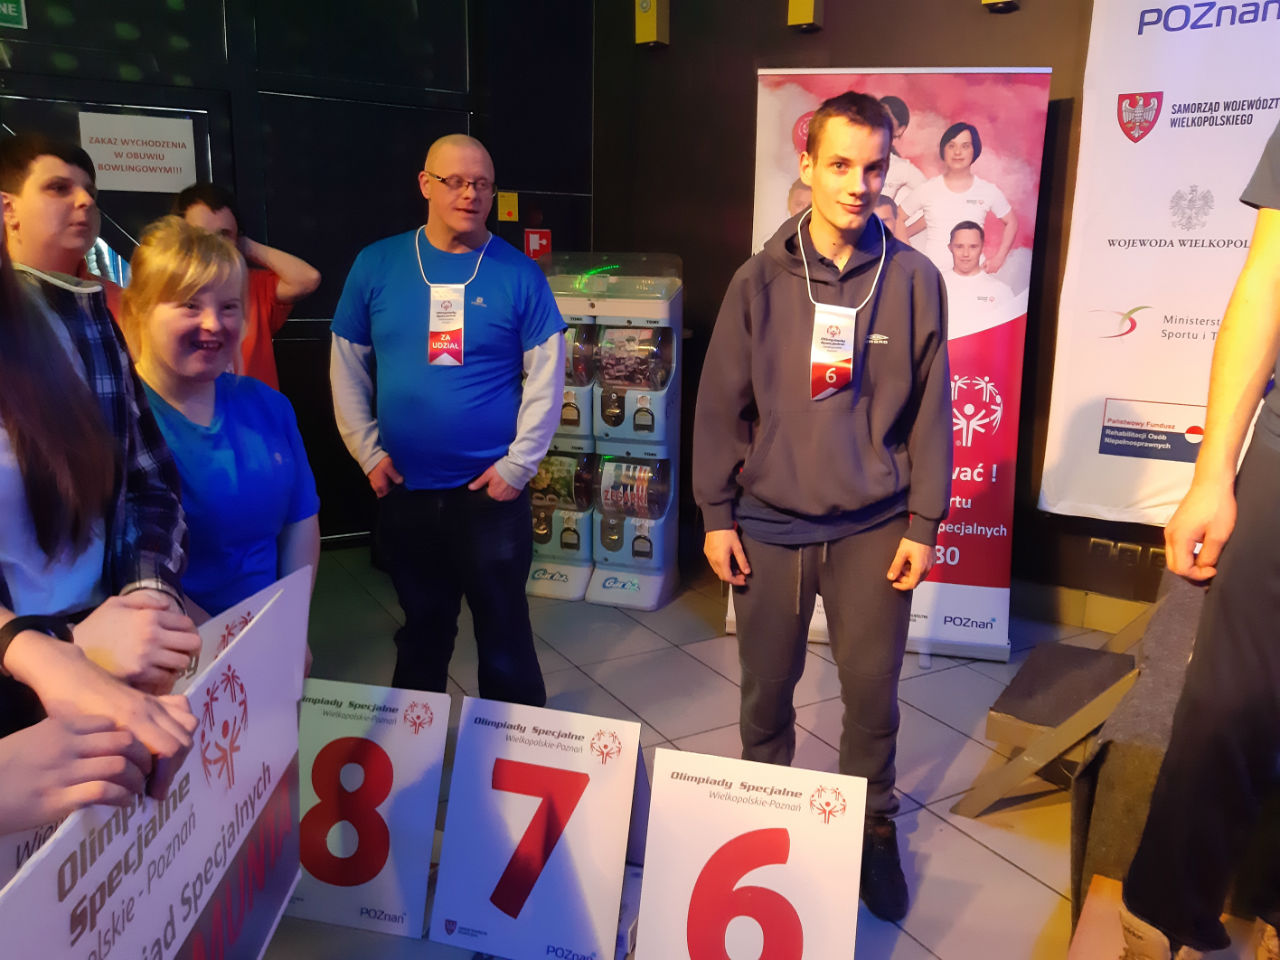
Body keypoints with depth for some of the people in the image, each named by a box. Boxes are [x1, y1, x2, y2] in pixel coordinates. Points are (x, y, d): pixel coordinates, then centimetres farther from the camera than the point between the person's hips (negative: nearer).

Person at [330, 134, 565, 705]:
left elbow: (545, 376, -5)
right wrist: (368, 452, -1)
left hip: (492, 491, -2)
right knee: (421, 629, 20)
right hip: (404, 491, 2)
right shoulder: (377, 266, 1)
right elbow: (347, 367, 5)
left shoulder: (518, 274, -4)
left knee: (504, 629, 10)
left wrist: (518, 464, -9)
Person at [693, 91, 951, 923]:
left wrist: (924, 524, 0)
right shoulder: (760, 279, -3)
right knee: (767, 685, 13)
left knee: (872, 691, 10)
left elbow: (931, 410, 0)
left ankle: (873, 829, 34)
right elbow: (722, 403, 0)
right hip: (769, 524, 1)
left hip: (874, 528, 0)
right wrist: (716, 513, -1)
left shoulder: (915, 279, -3)